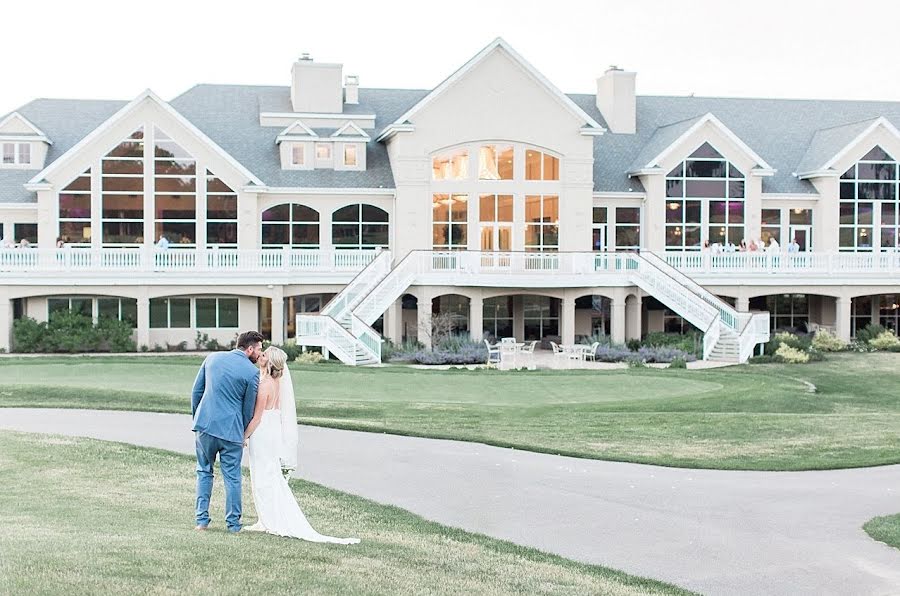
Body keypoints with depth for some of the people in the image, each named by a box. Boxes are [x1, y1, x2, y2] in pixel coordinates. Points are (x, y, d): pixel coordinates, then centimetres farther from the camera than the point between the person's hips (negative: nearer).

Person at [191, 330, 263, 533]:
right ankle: (233, 524, 14)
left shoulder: (212, 358, 6)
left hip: (204, 425, 4)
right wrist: (242, 434, 14)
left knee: (204, 472, 17)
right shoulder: (252, 372, -7)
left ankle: (202, 520, 16)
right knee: (232, 478, 7)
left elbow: (196, 392, 10)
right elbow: (248, 409, 0)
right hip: (231, 430, -4)